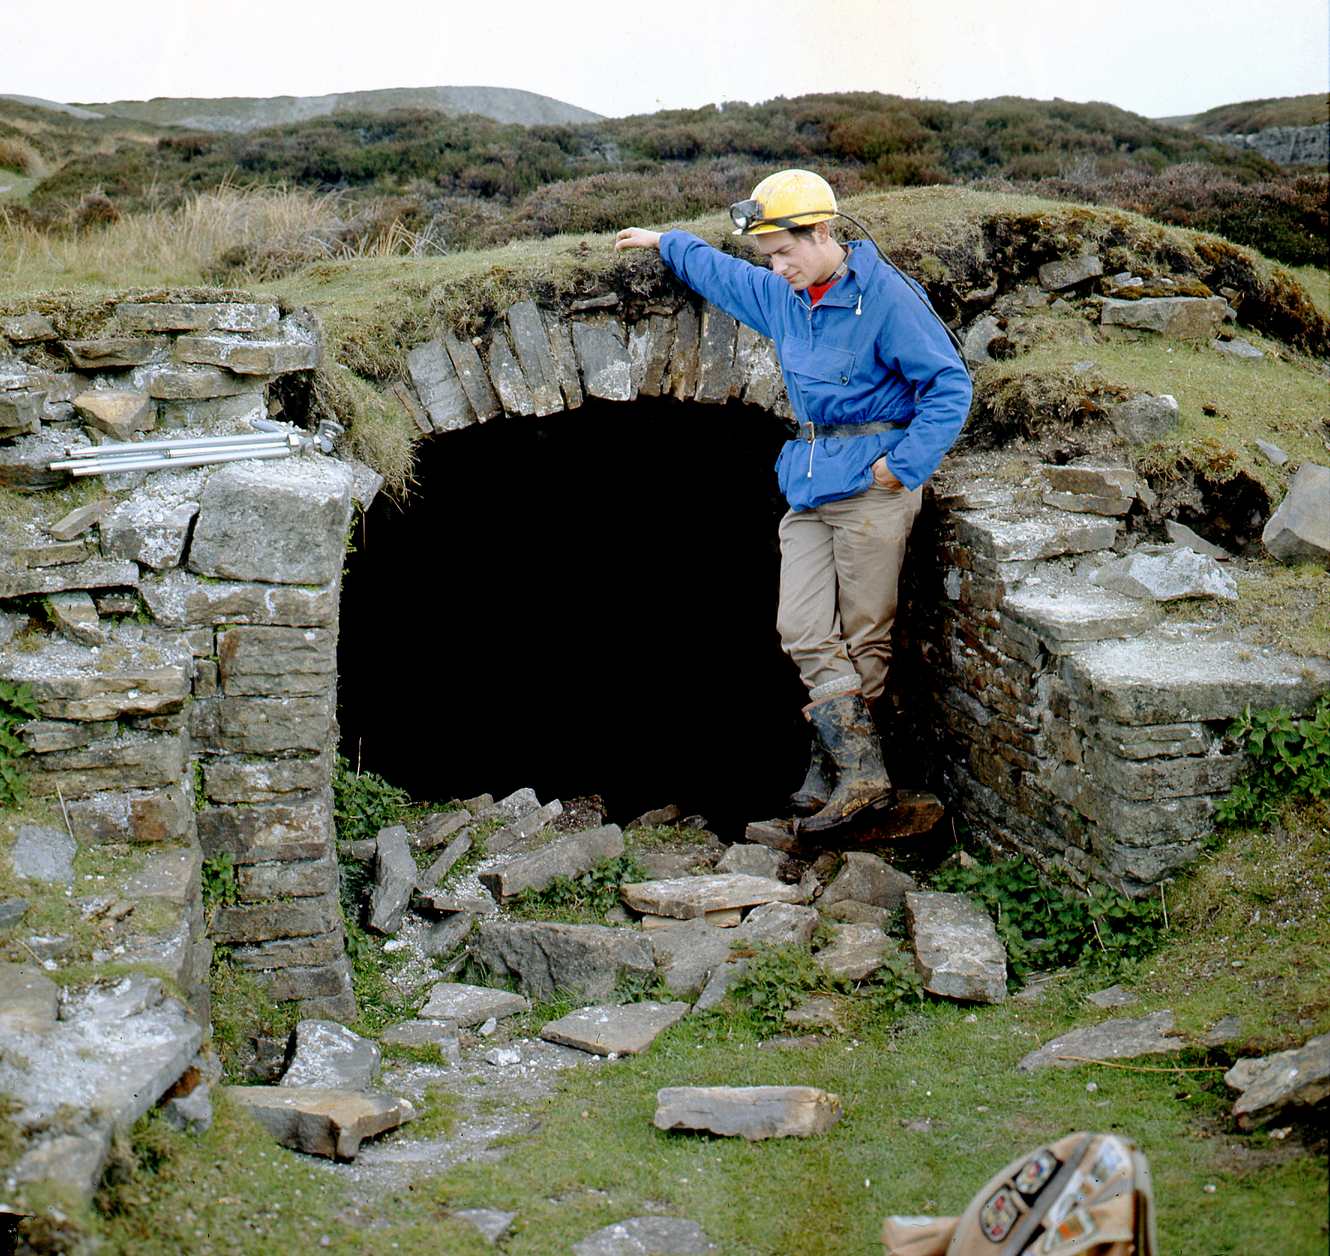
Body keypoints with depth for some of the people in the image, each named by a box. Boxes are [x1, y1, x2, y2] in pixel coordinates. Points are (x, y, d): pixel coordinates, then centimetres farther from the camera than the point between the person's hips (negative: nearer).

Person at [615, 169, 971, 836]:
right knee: (803, 631, -4)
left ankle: (838, 772, 3)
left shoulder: (885, 295, -11)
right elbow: (721, 273, 34)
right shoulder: (780, 294, 12)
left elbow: (950, 385, -11)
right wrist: (665, 243, 43)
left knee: (863, 637, -3)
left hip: (870, 484, -7)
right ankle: (861, 773, -4)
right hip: (808, 485, 7)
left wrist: (904, 465, -15)